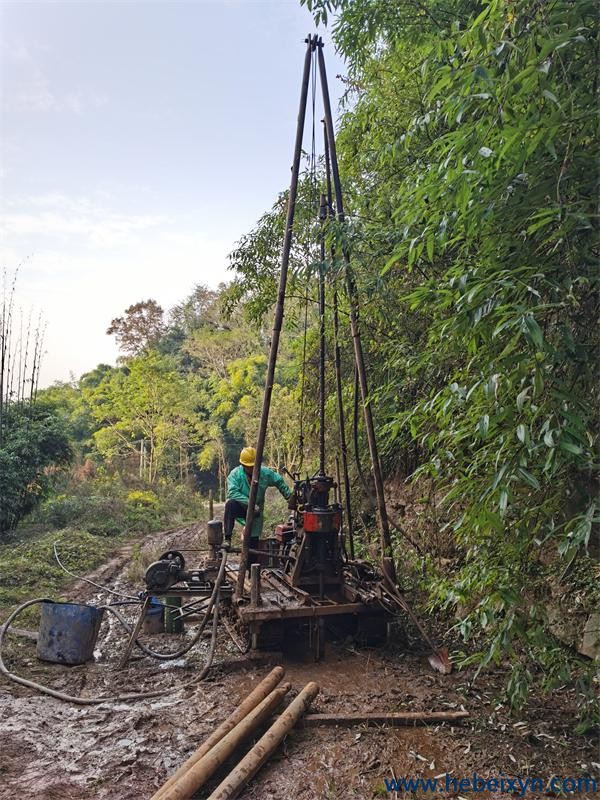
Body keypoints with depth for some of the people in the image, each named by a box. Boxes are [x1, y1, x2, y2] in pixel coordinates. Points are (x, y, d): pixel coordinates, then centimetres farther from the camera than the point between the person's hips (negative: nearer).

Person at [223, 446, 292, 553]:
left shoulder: (266, 473, -6)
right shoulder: (235, 474, -16)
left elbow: (280, 482, 9)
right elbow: (233, 492, -28)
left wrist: (290, 497, 7)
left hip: (255, 512, 3)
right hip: (240, 507, -3)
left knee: (253, 541, 0)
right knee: (230, 504, -36)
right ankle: (227, 538, -35)